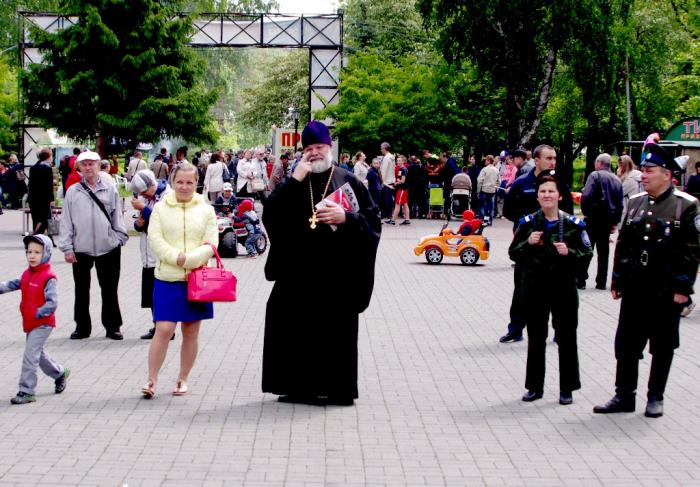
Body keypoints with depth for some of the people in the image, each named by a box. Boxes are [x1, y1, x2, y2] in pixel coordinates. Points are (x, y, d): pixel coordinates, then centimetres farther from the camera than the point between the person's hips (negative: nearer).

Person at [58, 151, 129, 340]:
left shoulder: (110, 191, 4)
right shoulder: (73, 192, 3)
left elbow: (117, 218, 8)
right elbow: (66, 221, 2)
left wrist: (119, 239, 0)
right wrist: (67, 248, -3)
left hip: (108, 248, 0)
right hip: (81, 249, 0)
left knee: (110, 289, 6)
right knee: (81, 289, 9)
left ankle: (112, 326, 16)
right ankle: (82, 326, 20)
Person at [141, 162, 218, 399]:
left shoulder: (206, 210, 6)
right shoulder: (160, 208, 4)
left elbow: (211, 245, 0)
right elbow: (155, 239, -3)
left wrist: (188, 259, -15)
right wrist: (177, 257, -16)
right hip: (167, 279, -2)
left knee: (191, 333, 8)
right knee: (163, 330, -9)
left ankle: (183, 379, 20)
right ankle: (152, 380, -1)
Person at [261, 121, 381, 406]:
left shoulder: (348, 182, 3)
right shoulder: (295, 183, 10)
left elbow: (373, 219, 2)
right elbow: (270, 215, -5)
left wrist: (345, 217, -15)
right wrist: (295, 181, -11)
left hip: (338, 270, -3)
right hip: (299, 270, 3)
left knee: (336, 328, 0)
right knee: (298, 327, 3)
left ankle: (338, 389, 9)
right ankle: (301, 385, 13)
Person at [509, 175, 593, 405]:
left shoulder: (573, 224, -2)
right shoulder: (528, 223, 3)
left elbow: (587, 254, -1)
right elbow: (513, 253, 4)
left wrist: (569, 252, -18)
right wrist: (527, 243, -14)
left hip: (564, 287, -2)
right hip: (534, 288, 2)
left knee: (566, 338, 3)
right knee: (535, 338, 9)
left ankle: (567, 388, 13)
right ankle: (535, 386, 19)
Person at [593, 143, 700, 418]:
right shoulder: (635, 202, 7)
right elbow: (622, 244, 11)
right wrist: (617, 281, 9)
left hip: (667, 292, -4)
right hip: (635, 289, 4)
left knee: (662, 347, 7)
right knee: (626, 344, 5)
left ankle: (655, 398, 19)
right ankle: (624, 396, 14)